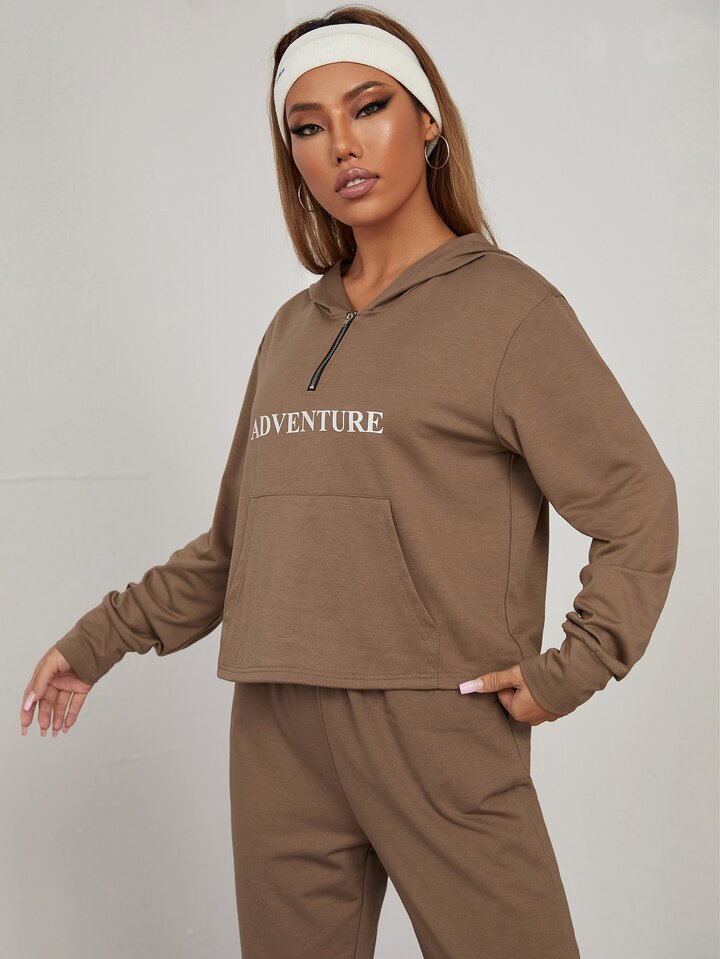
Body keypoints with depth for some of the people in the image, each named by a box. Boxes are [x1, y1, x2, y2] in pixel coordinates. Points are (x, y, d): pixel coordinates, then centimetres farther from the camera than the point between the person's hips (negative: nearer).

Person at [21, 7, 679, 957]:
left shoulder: (506, 306, 0)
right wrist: (101, 638, 18)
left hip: (442, 731, -5)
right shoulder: (292, 332, 16)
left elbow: (638, 508, -1)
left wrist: (572, 667, -9)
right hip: (280, 737, 5)